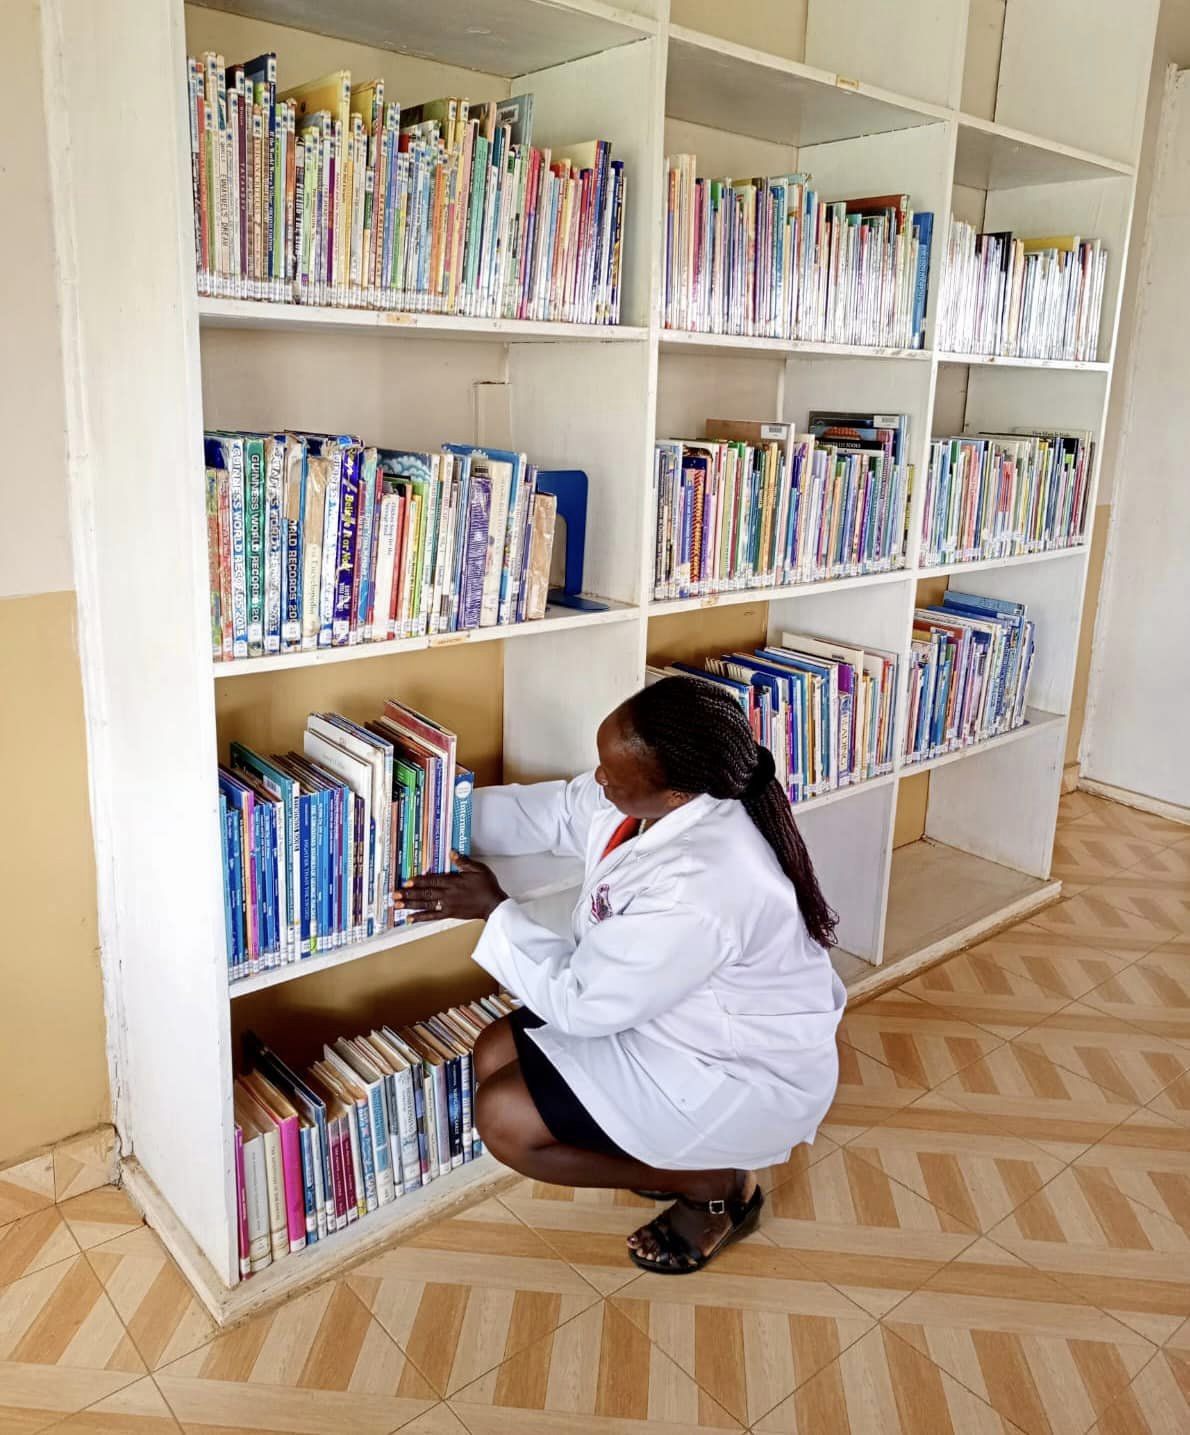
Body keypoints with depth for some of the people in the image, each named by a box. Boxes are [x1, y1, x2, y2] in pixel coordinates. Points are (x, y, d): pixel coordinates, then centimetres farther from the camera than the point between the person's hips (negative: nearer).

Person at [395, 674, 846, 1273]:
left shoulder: (696, 891, -38)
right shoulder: (651, 795, -14)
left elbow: (582, 1002, -25)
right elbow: (551, 810, 4)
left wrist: (496, 910, -15)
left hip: (744, 1076, -9)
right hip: (674, 1012, 9)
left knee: (505, 1120, -11)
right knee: (497, 1055, 7)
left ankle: (714, 1185, 5)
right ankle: (674, 1149, 17)